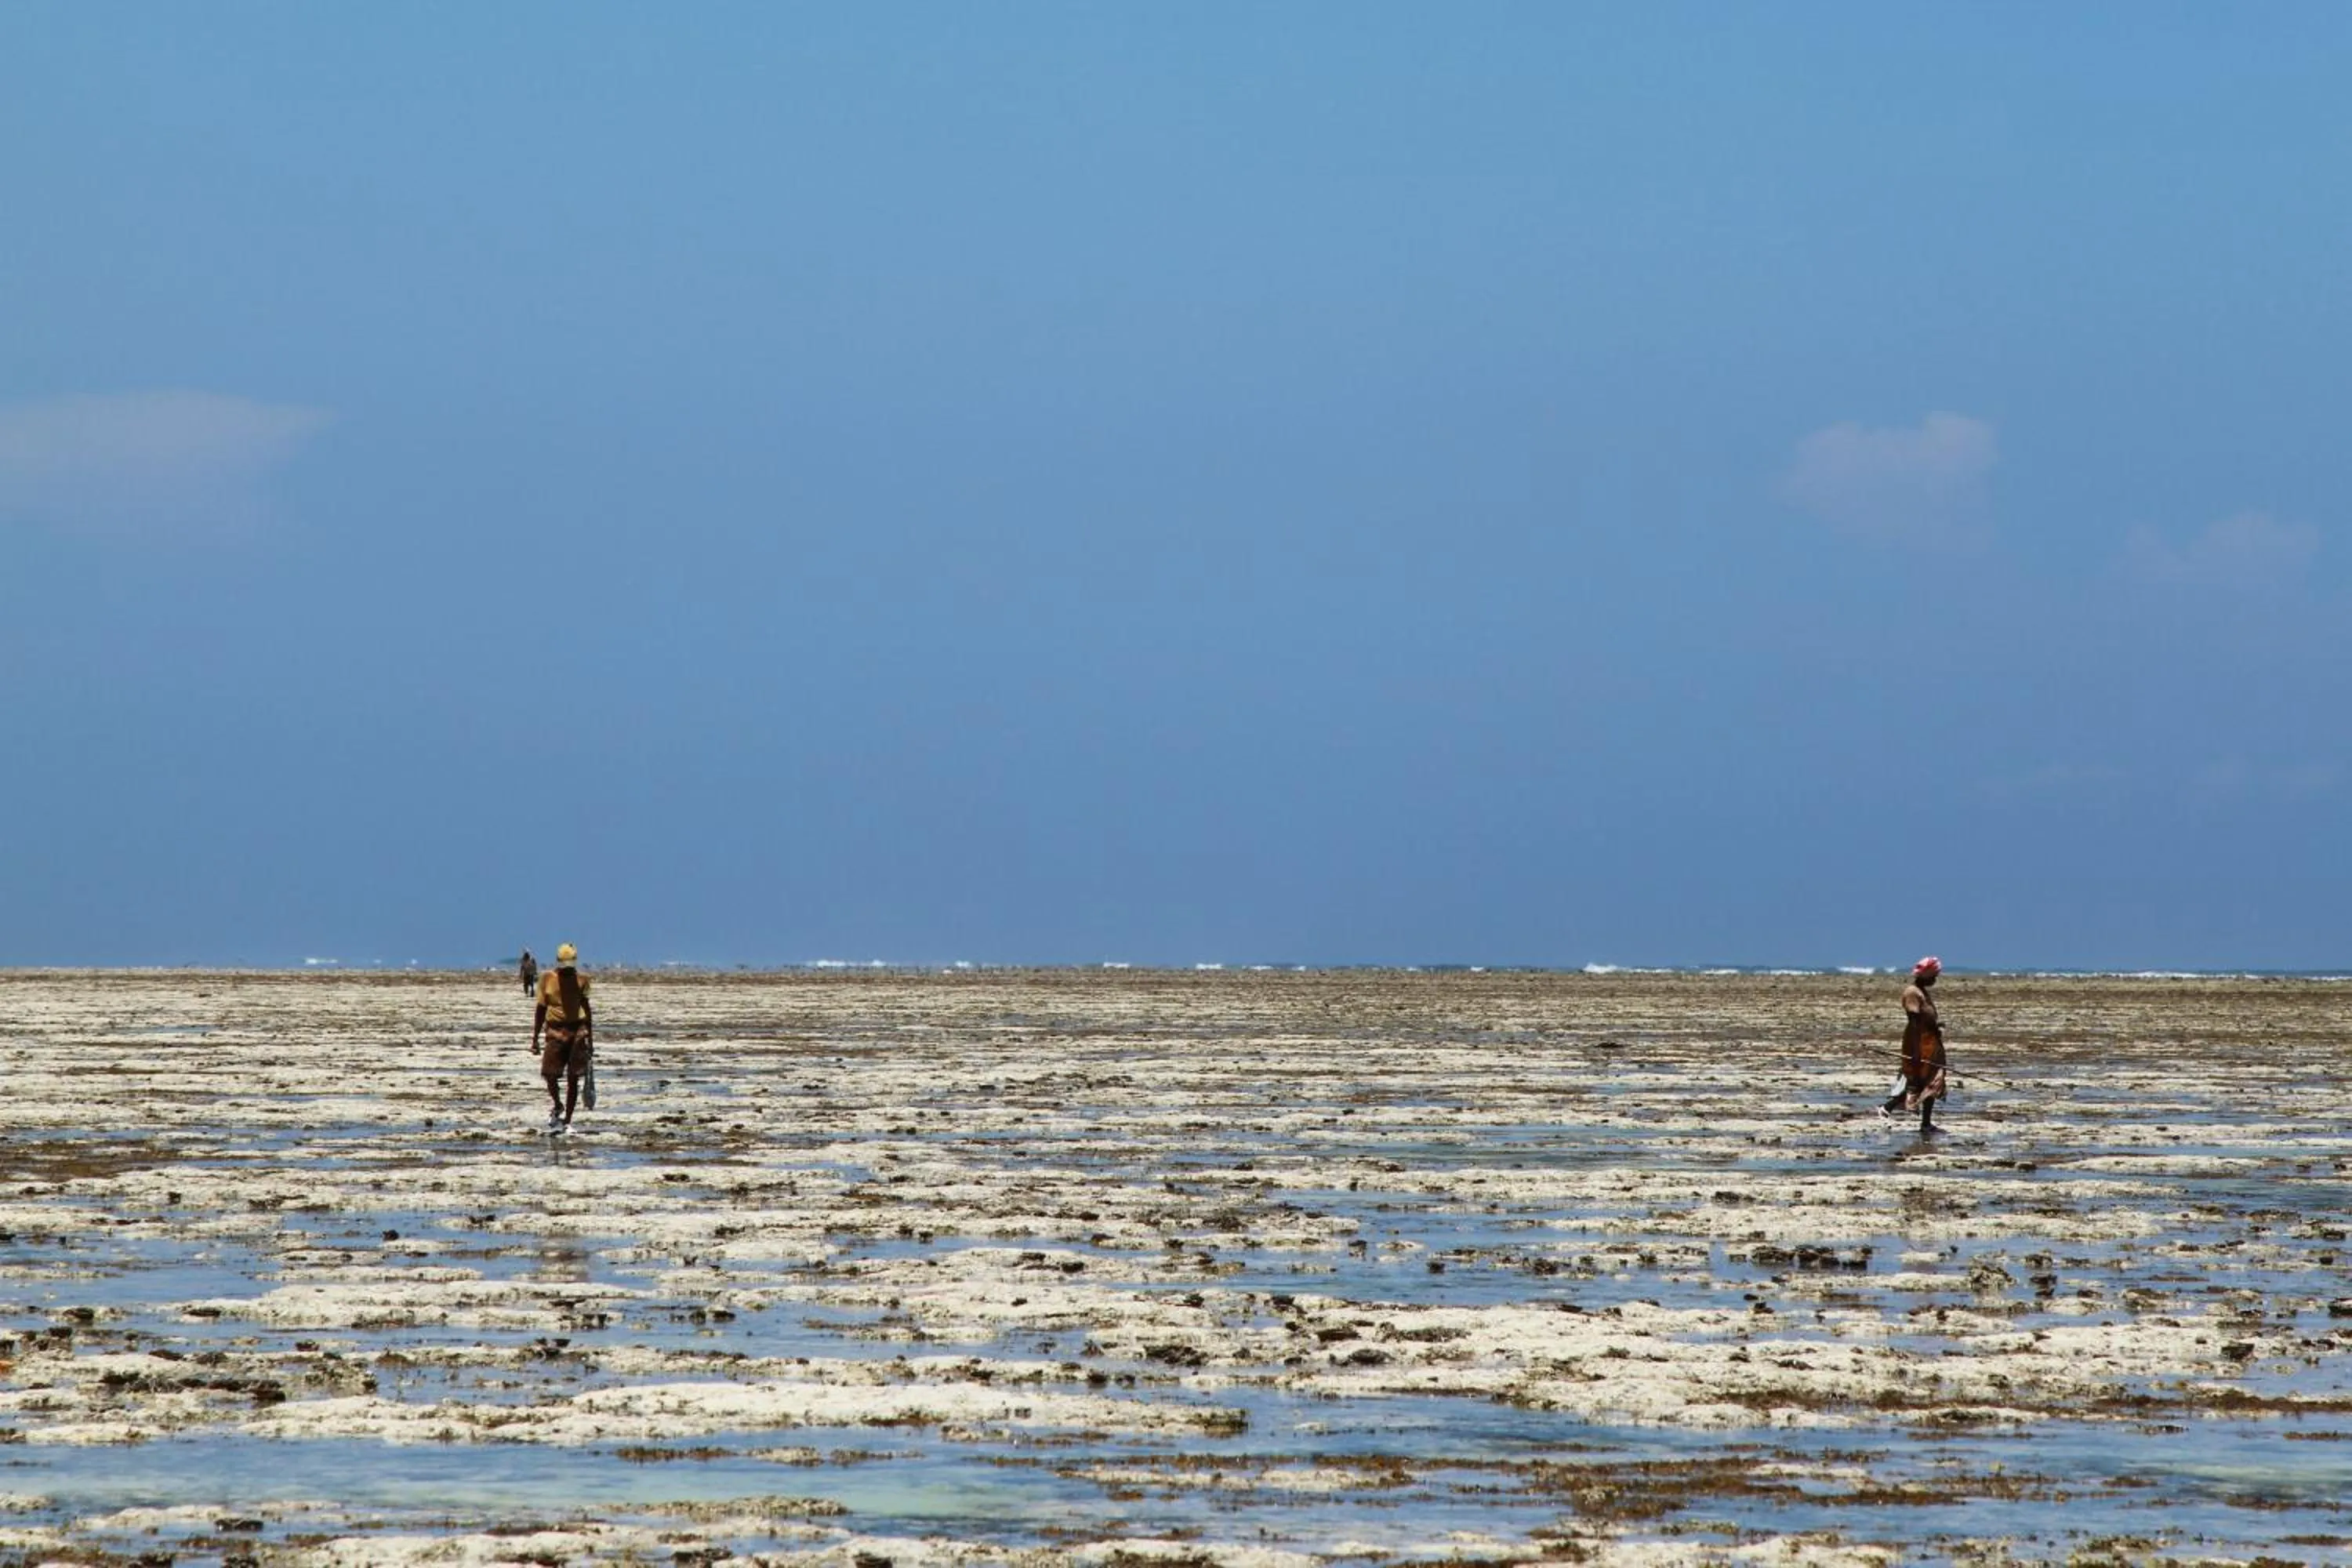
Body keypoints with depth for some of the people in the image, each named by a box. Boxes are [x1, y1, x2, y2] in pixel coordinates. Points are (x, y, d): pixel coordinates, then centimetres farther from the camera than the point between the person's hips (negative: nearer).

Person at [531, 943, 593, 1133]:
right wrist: (535, 1038, 5)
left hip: (577, 1030, 0)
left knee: (573, 1079, 0)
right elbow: (541, 1009, 7)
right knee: (550, 1075, -6)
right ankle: (557, 1106, 24)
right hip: (555, 1030, 0)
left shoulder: (581, 980, 4)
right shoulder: (547, 979, 2)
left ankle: (567, 1121, 8)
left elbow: (586, 1008, 11)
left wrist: (590, 1039, 10)